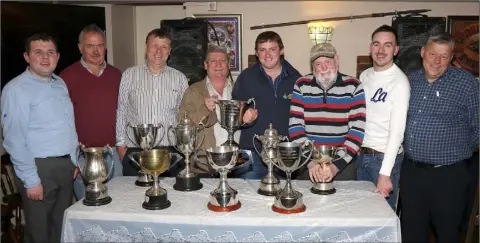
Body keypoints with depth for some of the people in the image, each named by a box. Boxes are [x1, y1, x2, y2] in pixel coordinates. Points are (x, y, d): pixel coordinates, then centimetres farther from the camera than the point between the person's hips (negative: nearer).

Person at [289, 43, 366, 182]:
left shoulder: (353, 86, -5)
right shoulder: (301, 85, -1)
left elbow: (358, 129, -10)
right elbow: (295, 126, -7)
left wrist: (336, 165, -17)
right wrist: (310, 161, -15)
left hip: (343, 163, -1)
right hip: (307, 163, 1)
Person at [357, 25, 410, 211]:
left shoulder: (399, 82, -15)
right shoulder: (364, 76, 6)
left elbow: (397, 131, -20)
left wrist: (385, 173, -24)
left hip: (385, 157, -6)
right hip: (361, 154, 6)